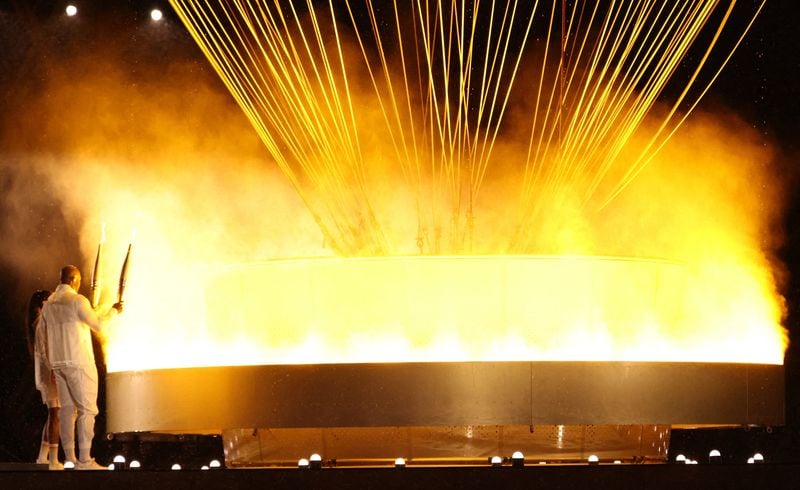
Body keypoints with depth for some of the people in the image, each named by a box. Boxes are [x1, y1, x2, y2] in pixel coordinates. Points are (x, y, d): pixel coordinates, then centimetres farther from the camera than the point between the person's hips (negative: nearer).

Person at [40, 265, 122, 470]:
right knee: (86, 409, -5)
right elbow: (98, 326, -5)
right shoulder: (77, 301, -11)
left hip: (58, 363, 7)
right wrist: (113, 311, 12)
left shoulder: (48, 304, 11)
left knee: (67, 409, 8)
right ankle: (84, 460, -11)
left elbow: (46, 335, 15)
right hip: (79, 361, -7)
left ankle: (69, 459, 5)